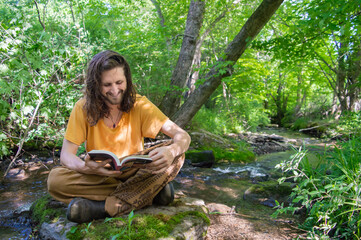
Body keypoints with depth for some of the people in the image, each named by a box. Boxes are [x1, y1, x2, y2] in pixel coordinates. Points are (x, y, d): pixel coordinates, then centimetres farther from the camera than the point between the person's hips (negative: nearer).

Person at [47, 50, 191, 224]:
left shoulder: (139, 105, -11)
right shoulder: (84, 108, -10)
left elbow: (182, 136, -16)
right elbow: (66, 155, -13)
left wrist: (172, 150, -41)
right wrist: (87, 168, -36)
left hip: (134, 173, 0)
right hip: (99, 176, 1)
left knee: (176, 155, -24)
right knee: (55, 179, -27)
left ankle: (104, 207, -28)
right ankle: (150, 191, -25)